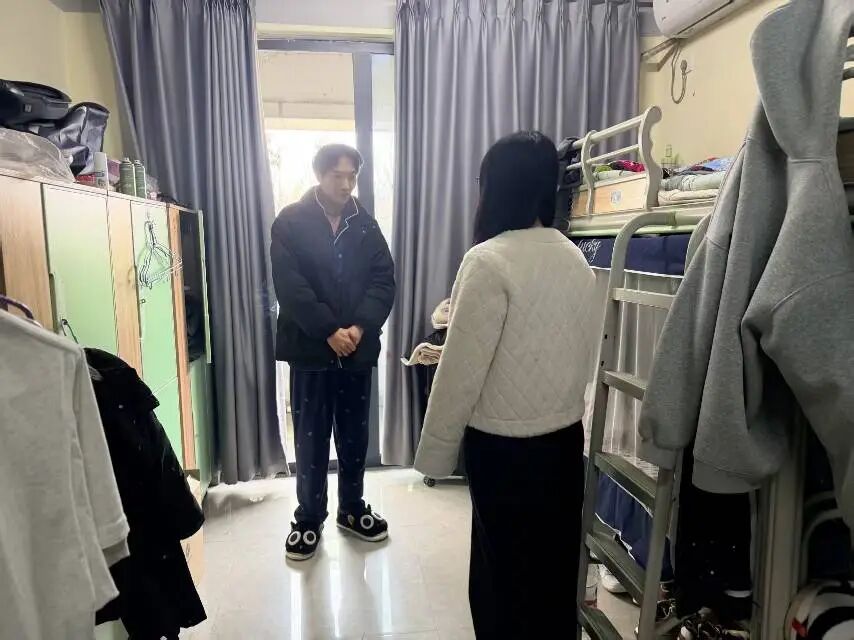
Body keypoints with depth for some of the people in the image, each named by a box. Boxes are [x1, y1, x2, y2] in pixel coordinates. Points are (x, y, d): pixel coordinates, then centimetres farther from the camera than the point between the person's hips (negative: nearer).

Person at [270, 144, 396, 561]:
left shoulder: (365, 224, 8)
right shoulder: (290, 223, -3)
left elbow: (384, 280, 0)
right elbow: (290, 286, -12)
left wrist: (360, 327, -14)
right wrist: (330, 332, -18)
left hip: (358, 348, 3)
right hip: (310, 348, -3)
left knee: (355, 435, 13)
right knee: (311, 438, 7)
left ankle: (352, 509, 31)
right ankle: (309, 518, 24)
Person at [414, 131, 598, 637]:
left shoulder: (489, 260, -17)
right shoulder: (576, 259, 4)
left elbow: (463, 369, -17)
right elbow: (582, 355, 10)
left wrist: (436, 452, -6)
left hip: (505, 447, -7)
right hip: (566, 438, 7)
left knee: (504, 576, 12)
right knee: (554, 570, 21)